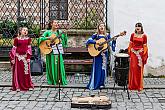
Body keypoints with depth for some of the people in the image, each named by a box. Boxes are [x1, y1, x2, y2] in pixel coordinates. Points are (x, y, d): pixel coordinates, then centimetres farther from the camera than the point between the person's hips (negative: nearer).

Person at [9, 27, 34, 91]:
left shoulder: (28, 39, 5)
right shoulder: (16, 39, -1)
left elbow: (29, 48, 4)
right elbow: (14, 48, -2)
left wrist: (28, 57, -4)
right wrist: (12, 58, -6)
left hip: (25, 57, 2)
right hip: (18, 57, -1)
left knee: (26, 71, 2)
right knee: (18, 72, 2)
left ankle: (26, 86, 10)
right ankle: (17, 86, 8)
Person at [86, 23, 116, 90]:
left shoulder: (107, 35, 8)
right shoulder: (96, 35, 1)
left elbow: (110, 44, 8)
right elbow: (88, 40, -10)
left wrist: (114, 40, -9)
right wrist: (96, 42, -20)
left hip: (104, 54, 3)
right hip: (97, 54, -3)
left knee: (103, 68, 3)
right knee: (97, 69, -3)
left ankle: (101, 84, 13)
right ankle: (94, 85, 3)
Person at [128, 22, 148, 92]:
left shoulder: (144, 36, 0)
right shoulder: (132, 35, 5)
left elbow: (145, 46, 1)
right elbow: (130, 44, 7)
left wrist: (144, 56, -3)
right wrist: (129, 54, 1)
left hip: (140, 54, -1)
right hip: (133, 53, 1)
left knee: (139, 70, 1)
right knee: (133, 69, -1)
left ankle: (139, 86, 10)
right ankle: (132, 85, 9)